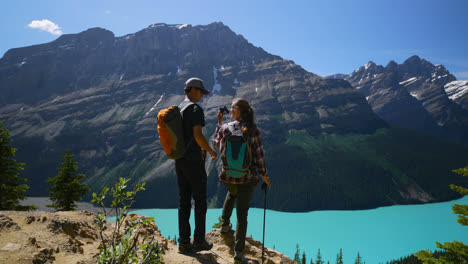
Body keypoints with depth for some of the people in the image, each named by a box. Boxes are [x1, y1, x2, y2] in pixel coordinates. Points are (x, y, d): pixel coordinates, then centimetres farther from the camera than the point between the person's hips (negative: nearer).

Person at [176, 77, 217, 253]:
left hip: (179, 160, 8)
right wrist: (211, 151, -6)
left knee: (183, 201, 10)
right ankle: (199, 240, 11)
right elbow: (198, 135, -22)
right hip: (193, 161, -8)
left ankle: (184, 242, 13)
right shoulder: (196, 109, -13)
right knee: (200, 200, 4)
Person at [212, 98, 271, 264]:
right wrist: (264, 175, 6)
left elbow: (216, 143, 12)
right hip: (247, 177, -2)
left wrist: (219, 123, 16)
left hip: (228, 176, 2)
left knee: (232, 193, 38)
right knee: (242, 214, 8)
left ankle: (225, 224, 47)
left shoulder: (225, 128, -8)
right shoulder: (253, 131, -11)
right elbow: (259, 156, -7)